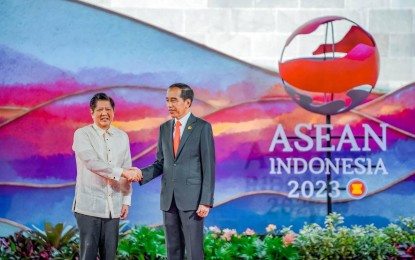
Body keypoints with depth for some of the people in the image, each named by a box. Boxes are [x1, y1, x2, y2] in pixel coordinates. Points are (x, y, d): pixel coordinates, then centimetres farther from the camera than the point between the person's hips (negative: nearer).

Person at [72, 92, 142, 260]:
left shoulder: (122, 137, 11)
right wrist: (122, 172, -20)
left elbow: (127, 171, 11)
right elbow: (92, 163, -17)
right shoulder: (82, 134, -3)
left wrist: (126, 201, 6)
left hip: (113, 207, 4)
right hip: (89, 206, -4)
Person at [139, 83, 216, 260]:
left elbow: (208, 166, -7)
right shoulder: (164, 128, 11)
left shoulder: (202, 127, -4)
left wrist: (206, 201, -13)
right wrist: (142, 174, -8)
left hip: (191, 198, -5)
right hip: (169, 198, 5)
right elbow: (160, 163, 13)